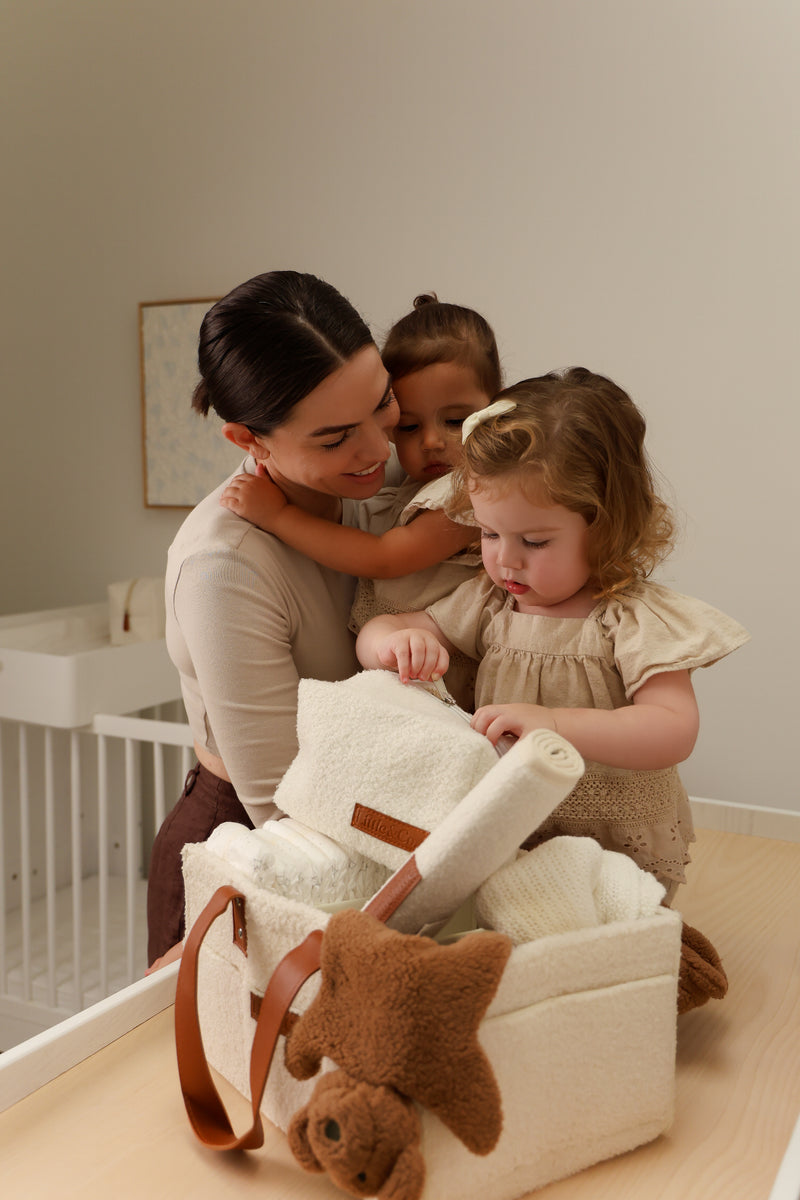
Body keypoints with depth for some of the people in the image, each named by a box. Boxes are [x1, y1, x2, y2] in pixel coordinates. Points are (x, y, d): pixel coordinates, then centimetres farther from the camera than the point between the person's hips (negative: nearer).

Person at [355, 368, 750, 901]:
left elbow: (675, 732, -24)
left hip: (616, 851, -4)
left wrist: (553, 723, -36)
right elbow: (374, 634, 6)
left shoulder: (634, 619, -13)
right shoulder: (489, 602, 2)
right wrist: (398, 642, -20)